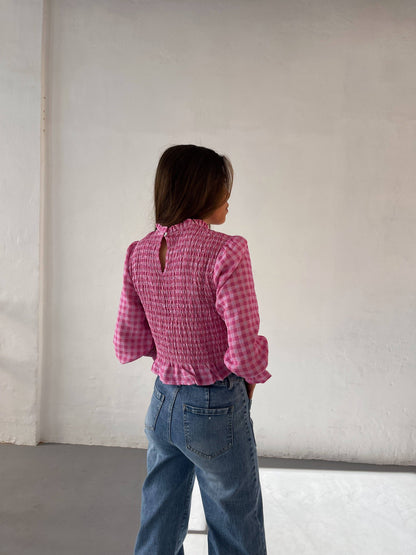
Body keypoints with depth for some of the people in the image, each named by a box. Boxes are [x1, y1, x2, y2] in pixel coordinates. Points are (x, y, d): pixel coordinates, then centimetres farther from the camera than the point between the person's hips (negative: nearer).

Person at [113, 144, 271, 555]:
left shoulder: (139, 254, -4)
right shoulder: (224, 252, -21)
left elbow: (127, 346, 1)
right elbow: (245, 351, -22)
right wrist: (252, 376, -1)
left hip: (162, 405, 6)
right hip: (217, 411, -5)